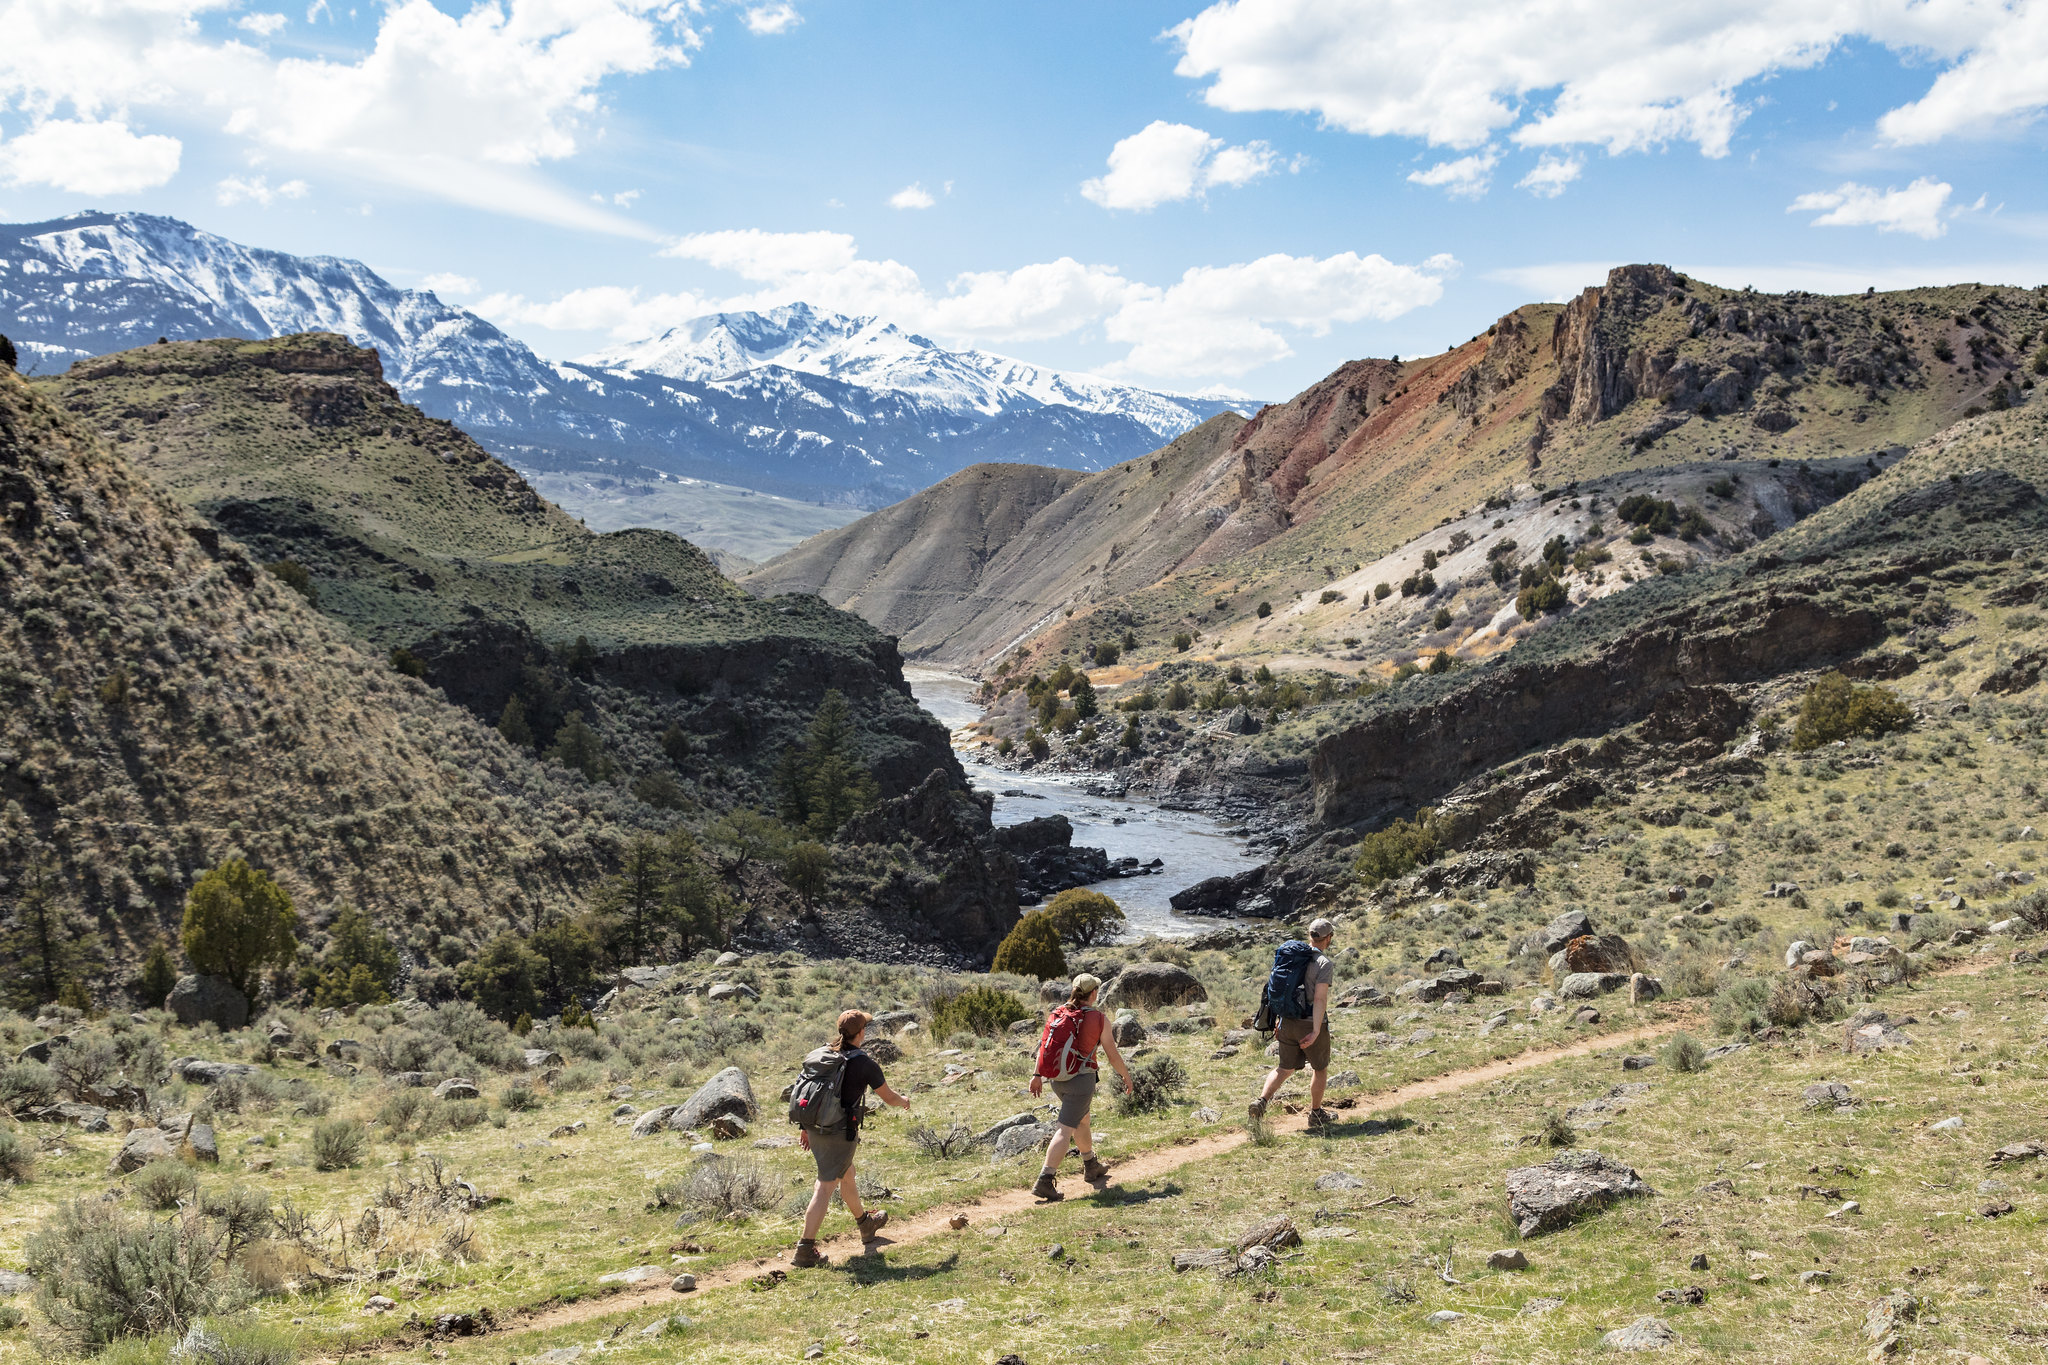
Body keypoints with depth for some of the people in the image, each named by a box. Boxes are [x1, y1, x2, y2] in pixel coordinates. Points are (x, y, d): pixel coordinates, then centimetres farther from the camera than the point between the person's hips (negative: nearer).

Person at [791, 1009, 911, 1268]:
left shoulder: (818, 1055, 4)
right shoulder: (864, 1064, -12)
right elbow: (888, 1097, 1)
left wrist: (804, 1128, 19)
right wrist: (903, 1102, 23)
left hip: (815, 1129, 7)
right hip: (841, 1133, -7)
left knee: (847, 1176, 26)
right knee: (825, 1188, -3)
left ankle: (865, 1223, 47)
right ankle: (805, 1250, -6)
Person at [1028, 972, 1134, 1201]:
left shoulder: (1058, 1014, 2)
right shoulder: (1097, 1018, -9)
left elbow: (1044, 1044, -1)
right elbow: (1112, 1053, -4)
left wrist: (1037, 1075, 3)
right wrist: (1126, 1076, 10)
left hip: (1057, 1079, 6)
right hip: (1080, 1079, -6)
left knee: (1082, 1121, 26)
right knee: (1066, 1130, -7)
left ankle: (1091, 1168, 42)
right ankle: (1045, 1180, -16)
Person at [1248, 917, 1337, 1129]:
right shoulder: (1324, 964, -14)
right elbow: (1320, 998, -21)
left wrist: (1279, 1017, 20)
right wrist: (1316, 1032, -22)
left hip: (1288, 1023, 6)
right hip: (1311, 1024, -5)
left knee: (1285, 1068, 15)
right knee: (1320, 1068, 17)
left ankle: (1261, 1101, -5)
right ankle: (1316, 1114, 26)